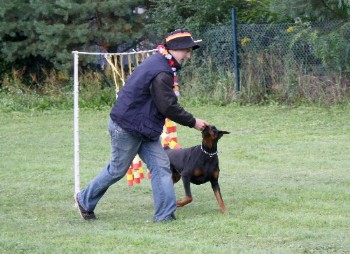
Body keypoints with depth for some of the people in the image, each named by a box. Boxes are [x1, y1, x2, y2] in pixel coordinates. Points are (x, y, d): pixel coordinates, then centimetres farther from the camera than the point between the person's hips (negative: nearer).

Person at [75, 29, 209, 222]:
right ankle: (85, 200, 25)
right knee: (117, 170, 5)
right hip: (126, 128, -10)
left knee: (161, 166, 1)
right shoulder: (161, 73, -24)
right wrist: (193, 122, -15)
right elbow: (168, 107, -25)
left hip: (145, 128, 10)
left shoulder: (158, 63, 9)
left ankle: (165, 215, -2)